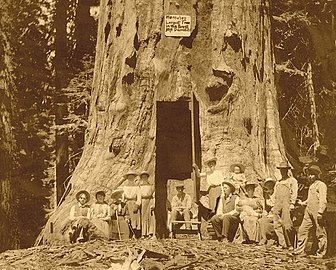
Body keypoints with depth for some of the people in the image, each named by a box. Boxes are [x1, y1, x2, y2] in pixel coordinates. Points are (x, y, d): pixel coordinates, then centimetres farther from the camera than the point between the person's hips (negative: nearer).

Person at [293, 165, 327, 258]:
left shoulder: (321, 185, -7)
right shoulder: (311, 186, 19)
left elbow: (323, 200, -15)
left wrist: (320, 212, -21)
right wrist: (303, 203, 16)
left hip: (317, 212, -8)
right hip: (309, 211, 8)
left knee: (320, 233, 2)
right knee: (302, 230, 5)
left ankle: (321, 253, 12)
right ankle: (300, 251, 11)